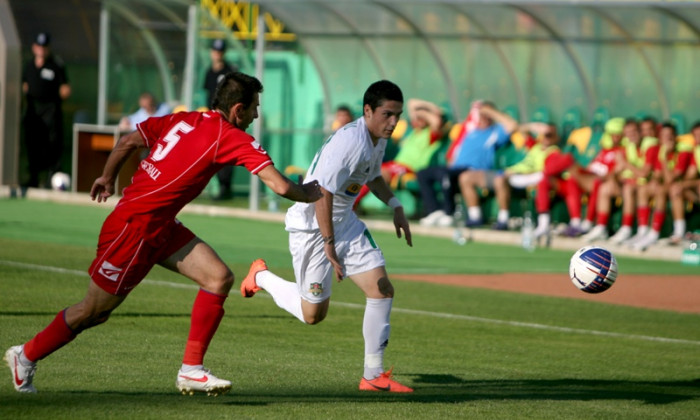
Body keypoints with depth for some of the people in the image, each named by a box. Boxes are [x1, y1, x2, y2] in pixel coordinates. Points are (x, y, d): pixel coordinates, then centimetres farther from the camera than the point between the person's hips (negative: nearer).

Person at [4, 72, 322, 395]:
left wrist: (107, 179, 27)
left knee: (219, 277, -1)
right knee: (93, 312, 5)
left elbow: (128, 142, 11)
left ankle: (191, 370, 3)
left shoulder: (183, 120, 6)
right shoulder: (232, 138, -16)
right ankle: (26, 356, 25)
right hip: (135, 226, -9)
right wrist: (310, 194, 0)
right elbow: (280, 186, -20)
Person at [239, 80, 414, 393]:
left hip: (345, 222, 9)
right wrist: (329, 244, -28)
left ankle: (373, 375, 5)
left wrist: (395, 205, 10)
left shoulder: (378, 139, 2)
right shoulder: (349, 141, -28)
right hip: (311, 226, -9)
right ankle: (261, 277, 29)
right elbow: (323, 194, -30)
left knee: (382, 290, -3)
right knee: (313, 314, 2)